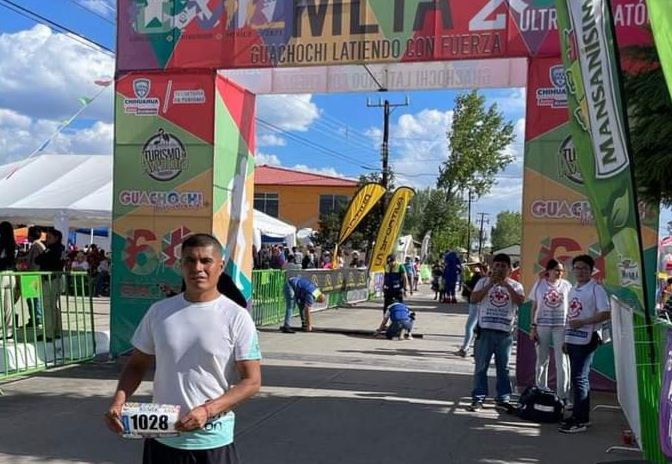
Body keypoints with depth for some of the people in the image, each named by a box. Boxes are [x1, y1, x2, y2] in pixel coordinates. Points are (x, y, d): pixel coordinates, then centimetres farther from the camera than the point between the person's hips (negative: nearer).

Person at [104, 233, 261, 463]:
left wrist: (207, 410, -22)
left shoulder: (236, 317, -10)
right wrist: (118, 402, -9)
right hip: (161, 438, 3)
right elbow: (137, 365, 9)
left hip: (212, 442, -3)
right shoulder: (159, 312, 1)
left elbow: (251, 381, -10)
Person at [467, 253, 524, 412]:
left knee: (503, 368, 8)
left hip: (505, 332, 1)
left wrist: (506, 285, -15)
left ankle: (502, 399, 18)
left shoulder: (515, 285, 7)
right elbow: (474, 299, -8)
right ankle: (478, 398, 9)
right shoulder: (484, 282, 5)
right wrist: (490, 284, -12)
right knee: (481, 367, 3)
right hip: (485, 330, -1)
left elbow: (521, 301, -11)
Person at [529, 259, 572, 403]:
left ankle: (562, 395, 6)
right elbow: (534, 307, 5)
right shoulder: (539, 284, 3)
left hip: (561, 326, 0)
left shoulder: (566, 285, 4)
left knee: (562, 362, -1)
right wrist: (533, 327, -1)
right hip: (542, 326, 1)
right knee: (542, 360, 8)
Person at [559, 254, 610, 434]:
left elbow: (606, 314, -16)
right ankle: (583, 416, 21)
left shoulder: (596, 289, -8)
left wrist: (582, 322, -20)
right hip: (572, 339, 8)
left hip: (586, 340, -8)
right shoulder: (573, 290, 16)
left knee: (578, 378, -8)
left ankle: (578, 420, -4)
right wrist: (565, 338, 16)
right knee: (579, 378, 12)